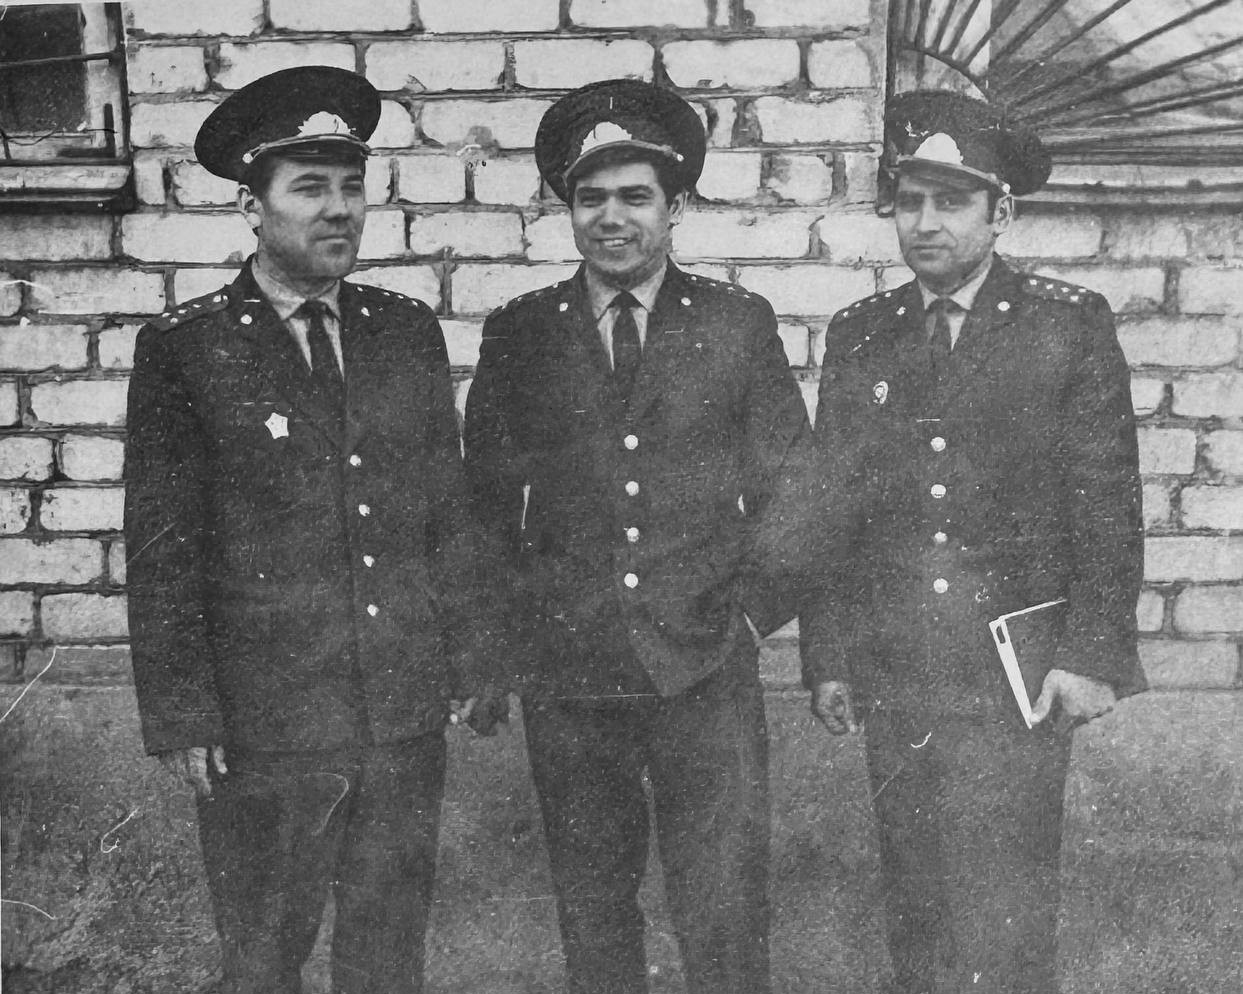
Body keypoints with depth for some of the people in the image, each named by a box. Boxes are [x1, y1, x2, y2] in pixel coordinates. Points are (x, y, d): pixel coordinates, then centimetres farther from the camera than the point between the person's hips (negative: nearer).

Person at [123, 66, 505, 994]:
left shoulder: (408, 330, 6)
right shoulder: (184, 349, -6)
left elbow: (450, 513, 10)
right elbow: (162, 552, -5)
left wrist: (474, 663, 8)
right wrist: (181, 716, -7)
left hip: (408, 712, 4)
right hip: (264, 731, -3)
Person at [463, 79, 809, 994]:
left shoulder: (740, 324, 3)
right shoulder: (518, 334, 4)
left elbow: (787, 486, 7)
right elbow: (487, 496, 8)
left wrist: (754, 606, 2)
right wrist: (500, 635, 4)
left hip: (707, 670, -1)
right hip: (564, 671, 1)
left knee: (726, 913, 0)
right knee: (592, 903, 13)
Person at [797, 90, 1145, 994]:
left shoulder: (1071, 325, 0)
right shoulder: (858, 335, 8)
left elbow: (1109, 503, -1)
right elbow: (829, 508, 9)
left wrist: (1089, 653, -7)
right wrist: (826, 659, 7)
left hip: (1018, 676, -3)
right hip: (890, 677, 3)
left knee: (1002, 920, -3)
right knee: (916, 910, 9)